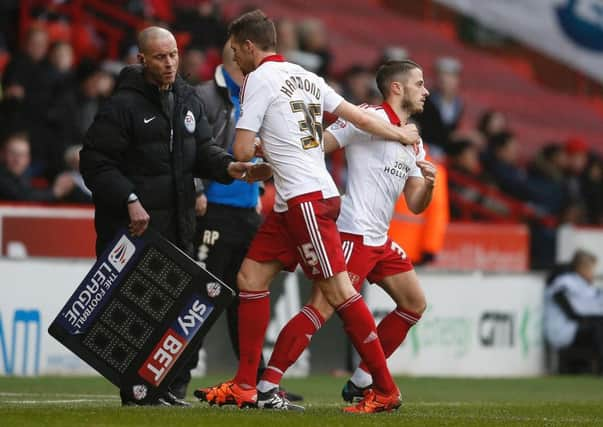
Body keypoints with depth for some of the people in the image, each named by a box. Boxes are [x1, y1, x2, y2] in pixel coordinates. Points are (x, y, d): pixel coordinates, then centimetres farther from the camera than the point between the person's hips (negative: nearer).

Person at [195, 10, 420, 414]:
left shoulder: (260, 78, -8)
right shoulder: (305, 76, 15)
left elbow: (243, 150, -10)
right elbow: (357, 116, 20)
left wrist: (259, 146, 14)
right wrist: (401, 134, 36)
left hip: (307, 198, -9)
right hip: (292, 203, 9)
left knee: (338, 290, -9)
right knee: (251, 277, 9)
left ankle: (386, 390, -8)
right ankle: (245, 387, 9)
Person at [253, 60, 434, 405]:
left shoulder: (413, 141, 18)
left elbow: (415, 205, 17)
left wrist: (429, 185, -4)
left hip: (380, 240, 10)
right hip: (353, 233, -10)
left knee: (415, 304, 13)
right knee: (322, 309, -17)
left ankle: (362, 382, 17)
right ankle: (267, 385, -19)